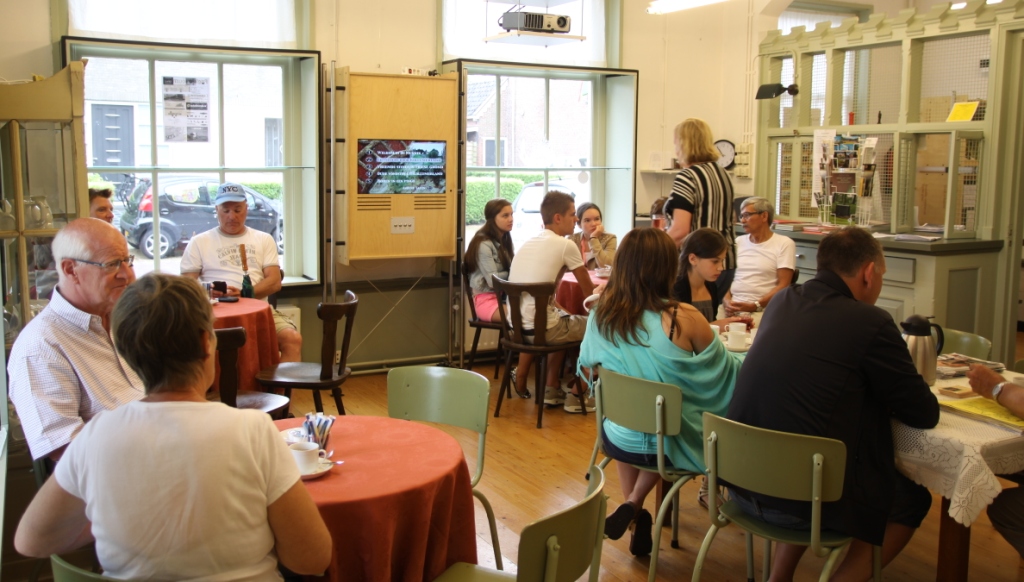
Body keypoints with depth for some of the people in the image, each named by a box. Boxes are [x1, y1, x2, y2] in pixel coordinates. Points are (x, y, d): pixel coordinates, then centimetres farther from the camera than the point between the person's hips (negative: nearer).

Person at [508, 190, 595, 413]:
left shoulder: (528, 243, 15)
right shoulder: (566, 245, -8)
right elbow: (588, 291, 4)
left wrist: (557, 306, 21)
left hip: (516, 327, 8)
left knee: (567, 320, 32)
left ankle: (551, 388, 34)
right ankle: (577, 396, 17)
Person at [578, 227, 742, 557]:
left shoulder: (601, 315, -10)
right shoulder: (684, 319, -21)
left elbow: (586, 362, 10)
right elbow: (726, 372, -7)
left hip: (617, 440, 3)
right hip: (673, 443, -2)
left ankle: (635, 513, 35)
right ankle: (633, 505, 20)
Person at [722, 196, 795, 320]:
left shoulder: (784, 244, 3)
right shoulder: (738, 242, 18)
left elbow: (783, 285, -4)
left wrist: (755, 306, -15)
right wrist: (726, 301, -6)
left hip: (762, 309, -3)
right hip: (732, 307, 3)